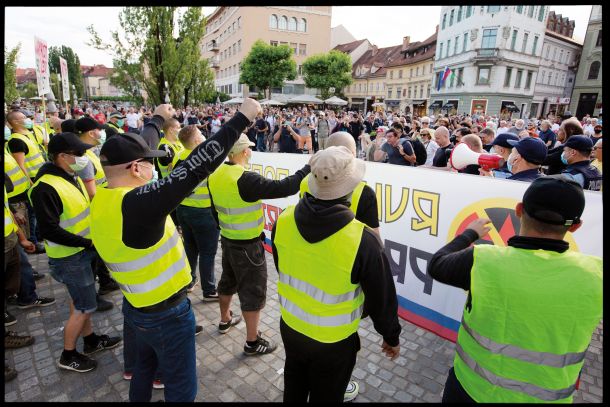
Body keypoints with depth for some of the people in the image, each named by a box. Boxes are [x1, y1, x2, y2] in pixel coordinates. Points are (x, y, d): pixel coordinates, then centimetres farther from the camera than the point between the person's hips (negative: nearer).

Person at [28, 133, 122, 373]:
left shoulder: (71, 177, 3)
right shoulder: (45, 188, -25)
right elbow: (50, 231, -25)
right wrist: (87, 243, -23)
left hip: (81, 251, 9)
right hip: (69, 257, -9)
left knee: (79, 300, 22)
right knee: (84, 307, 3)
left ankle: (91, 340, 38)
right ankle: (68, 356, 22)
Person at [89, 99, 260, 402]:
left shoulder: (103, 198, -6)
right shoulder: (138, 203, -32)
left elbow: (132, 151, 8)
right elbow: (196, 167, -36)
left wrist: (157, 120, 23)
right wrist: (242, 118, -29)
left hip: (136, 307, 9)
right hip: (166, 314, -8)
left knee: (144, 368, 31)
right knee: (181, 387, 14)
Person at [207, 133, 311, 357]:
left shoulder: (216, 174, -3)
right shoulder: (245, 179, -27)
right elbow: (284, 188, -31)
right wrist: (309, 167, -21)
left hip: (227, 239, 8)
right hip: (248, 245, -8)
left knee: (228, 280, 26)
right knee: (253, 291, 6)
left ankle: (225, 320, 49)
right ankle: (252, 342, 20)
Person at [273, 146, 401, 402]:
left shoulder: (284, 220, -17)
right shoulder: (362, 240, -32)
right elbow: (381, 297, -17)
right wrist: (391, 336, 2)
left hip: (290, 326, 4)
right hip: (333, 341, -4)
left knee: (294, 389, 30)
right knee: (325, 397, 24)